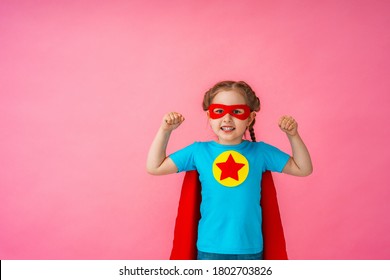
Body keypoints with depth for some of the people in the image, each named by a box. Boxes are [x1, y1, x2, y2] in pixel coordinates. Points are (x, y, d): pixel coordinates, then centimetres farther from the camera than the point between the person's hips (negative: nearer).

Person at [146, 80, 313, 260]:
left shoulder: (260, 151, 0)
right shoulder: (198, 151, -1)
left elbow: (303, 169, 7)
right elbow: (154, 167, 3)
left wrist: (293, 136, -5)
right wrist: (165, 131, -6)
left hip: (250, 248, 1)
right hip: (210, 249, 0)